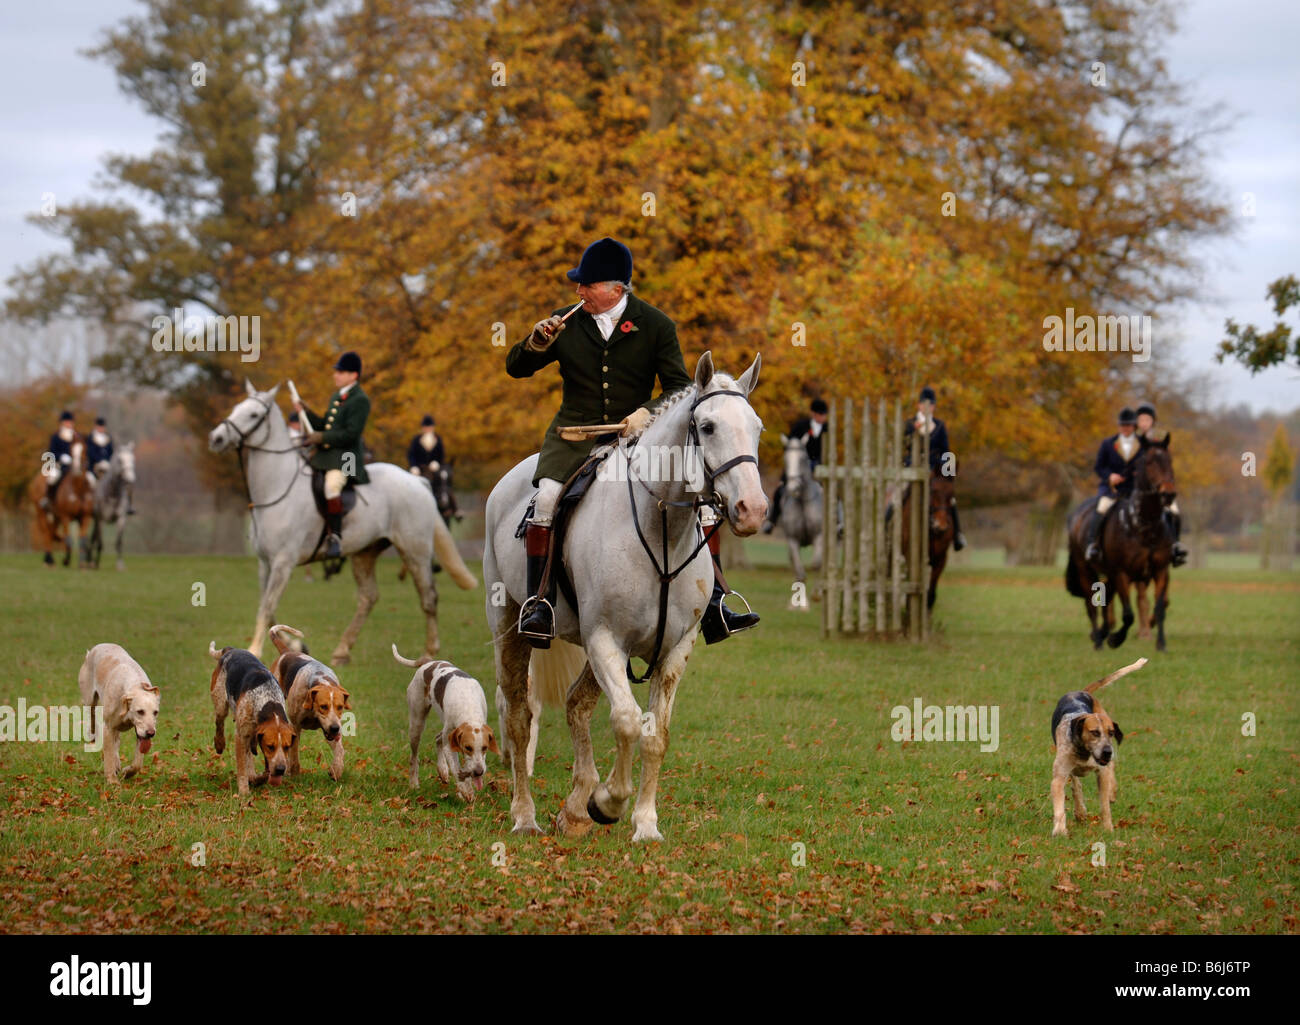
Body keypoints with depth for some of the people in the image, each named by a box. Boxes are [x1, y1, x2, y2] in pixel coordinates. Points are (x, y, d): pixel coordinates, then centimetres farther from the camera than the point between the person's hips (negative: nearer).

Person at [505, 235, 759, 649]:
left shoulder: (655, 325, 1)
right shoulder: (566, 323, 5)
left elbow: (679, 386, -1)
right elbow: (516, 368, 11)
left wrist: (647, 412, -21)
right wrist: (536, 343, -12)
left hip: (636, 438, 1)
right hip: (575, 438, 0)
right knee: (547, 496, -29)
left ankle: (712, 607, -6)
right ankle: (538, 602, -23)